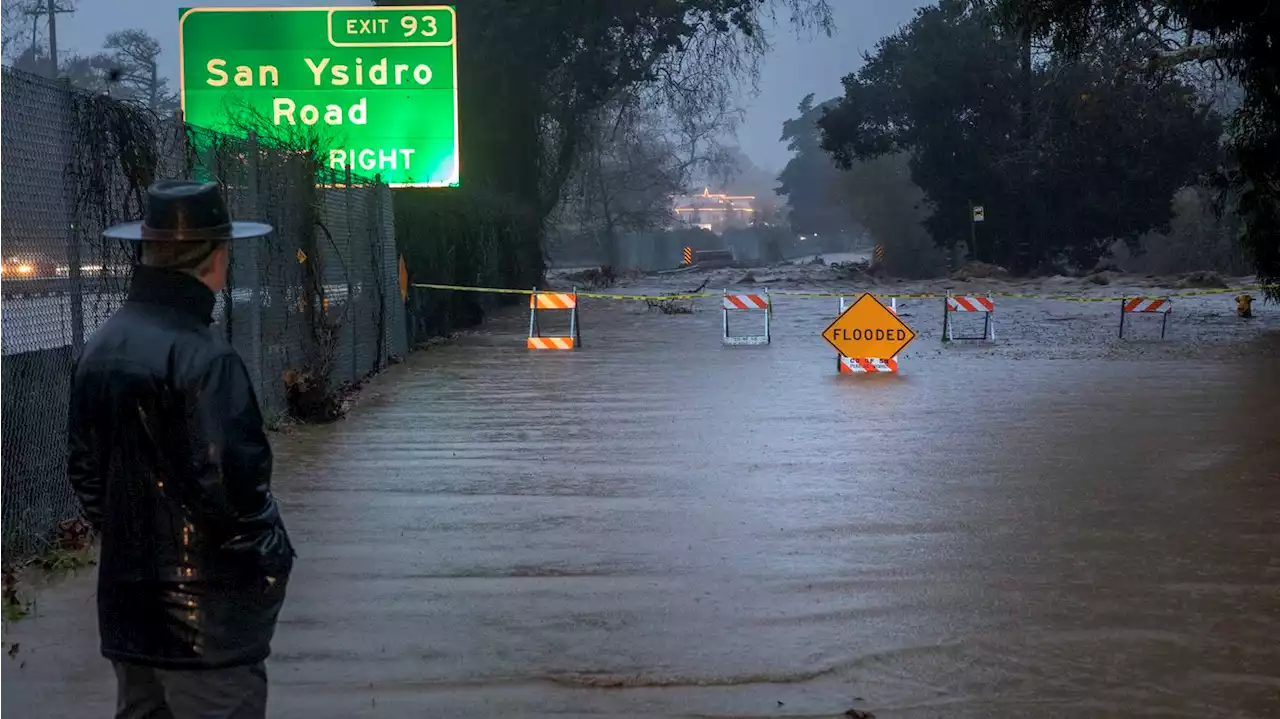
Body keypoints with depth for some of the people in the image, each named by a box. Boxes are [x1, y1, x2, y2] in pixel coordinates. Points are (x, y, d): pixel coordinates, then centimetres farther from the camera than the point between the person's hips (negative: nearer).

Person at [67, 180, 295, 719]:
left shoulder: (100, 348, 7)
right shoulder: (201, 356, -19)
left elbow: (85, 470, 13)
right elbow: (229, 485, -22)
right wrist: (271, 560, -8)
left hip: (127, 611, 8)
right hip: (206, 616, -8)